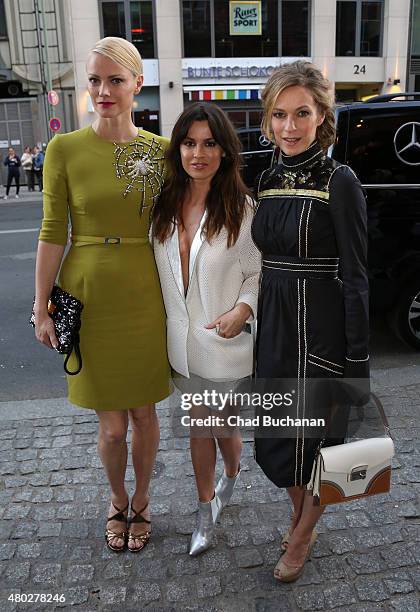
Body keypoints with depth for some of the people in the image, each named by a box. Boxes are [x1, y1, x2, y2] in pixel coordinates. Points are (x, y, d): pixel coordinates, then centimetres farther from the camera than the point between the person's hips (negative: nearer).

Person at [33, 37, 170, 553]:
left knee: (144, 414, 13)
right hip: (88, 298, -1)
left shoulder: (160, 150, 1)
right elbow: (52, 234, -2)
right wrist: (41, 308, -2)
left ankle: (141, 500, 40)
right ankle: (117, 501, 39)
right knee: (111, 425, 8)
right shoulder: (65, 149, -4)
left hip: (146, 298, 1)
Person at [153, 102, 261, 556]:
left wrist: (243, 309, -20)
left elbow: (257, 273, -5)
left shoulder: (242, 209, -12)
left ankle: (230, 480, 50)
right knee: (199, 427, 17)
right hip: (182, 342, 4)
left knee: (222, 428, 15)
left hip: (225, 342, -3)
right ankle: (206, 513, 36)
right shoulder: (164, 205, 0)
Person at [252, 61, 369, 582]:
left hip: (321, 330, -6)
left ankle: (301, 538, 36)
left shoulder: (339, 183, -13)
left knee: (317, 438, 10)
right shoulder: (268, 181, 6)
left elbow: (354, 277, -14)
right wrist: (261, 325, 15)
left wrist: (358, 363, -15)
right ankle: (300, 517, 45)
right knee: (276, 438, 18)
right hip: (274, 326, 6)